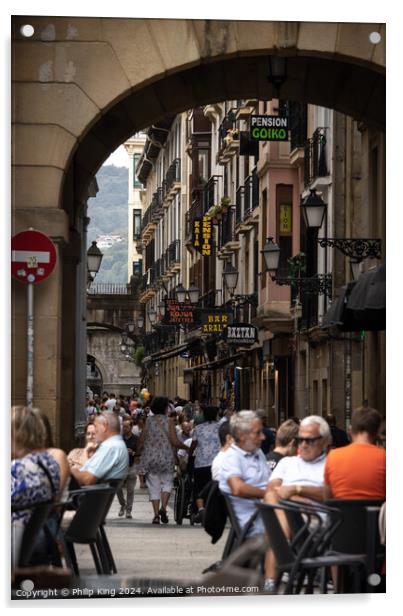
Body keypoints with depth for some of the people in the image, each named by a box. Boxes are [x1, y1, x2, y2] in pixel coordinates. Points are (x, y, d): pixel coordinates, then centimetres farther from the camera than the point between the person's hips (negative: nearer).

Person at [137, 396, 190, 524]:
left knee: (153, 486, 7)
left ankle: (156, 514, 1)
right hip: (166, 457, -2)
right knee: (167, 482, 11)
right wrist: (186, 448, 7)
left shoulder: (149, 421, 2)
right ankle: (163, 507, -12)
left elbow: (142, 440, 2)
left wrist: (139, 451, 20)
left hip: (150, 457, 2)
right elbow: (175, 442, -9)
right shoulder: (168, 421, -5)